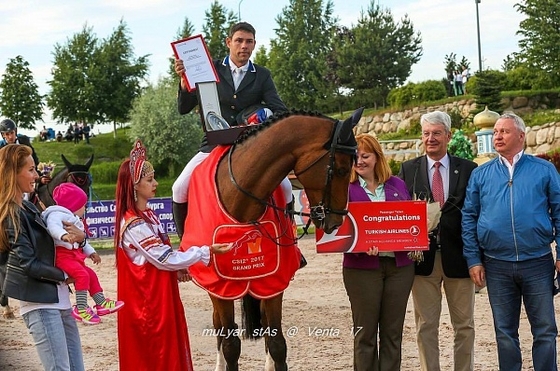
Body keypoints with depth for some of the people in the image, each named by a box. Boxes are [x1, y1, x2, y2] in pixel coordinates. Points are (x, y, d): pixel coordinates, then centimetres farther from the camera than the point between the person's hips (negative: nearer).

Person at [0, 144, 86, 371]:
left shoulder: (29, 208, 14)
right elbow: (29, 264, -16)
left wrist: (79, 235, -4)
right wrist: (65, 276, -4)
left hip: (58, 298, 9)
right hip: (39, 303, -9)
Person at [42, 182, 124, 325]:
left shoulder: (73, 218, 26)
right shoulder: (56, 215, -10)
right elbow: (53, 226, -34)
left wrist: (91, 252, 39)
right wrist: (63, 235, -51)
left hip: (74, 255, 11)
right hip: (62, 255, -11)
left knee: (91, 275, 18)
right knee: (82, 275, -25)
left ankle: (101, 303, 27)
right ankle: (81, 308, -24)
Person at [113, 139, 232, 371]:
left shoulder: (147, 215, 9)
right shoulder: (134, 224, -21)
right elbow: (164, 259, -20)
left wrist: (178, 269, 0)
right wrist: (206, 252, -17)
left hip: (159, 295, 9)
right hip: (147, 300, -9)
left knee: (166, 348, 15)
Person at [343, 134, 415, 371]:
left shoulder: (397, 185, 10)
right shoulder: (346, 189, -1)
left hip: (399, 265, 3)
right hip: (362, 267, -3)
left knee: (393, 332, 8)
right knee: (365, 333, 4)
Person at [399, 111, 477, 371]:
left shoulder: (468, 170, 3)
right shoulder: (408, 169, 6)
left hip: (458, 256, 0)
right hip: (423, 256, 0)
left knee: (464, 326, 8)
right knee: (426, 326, 6)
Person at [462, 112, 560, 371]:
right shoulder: (481, 174, 6)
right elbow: (469, 218, 6)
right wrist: (473, 260, 0)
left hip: (537, 262, -1)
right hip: (497, 266, 2)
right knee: (505, 333, 10)